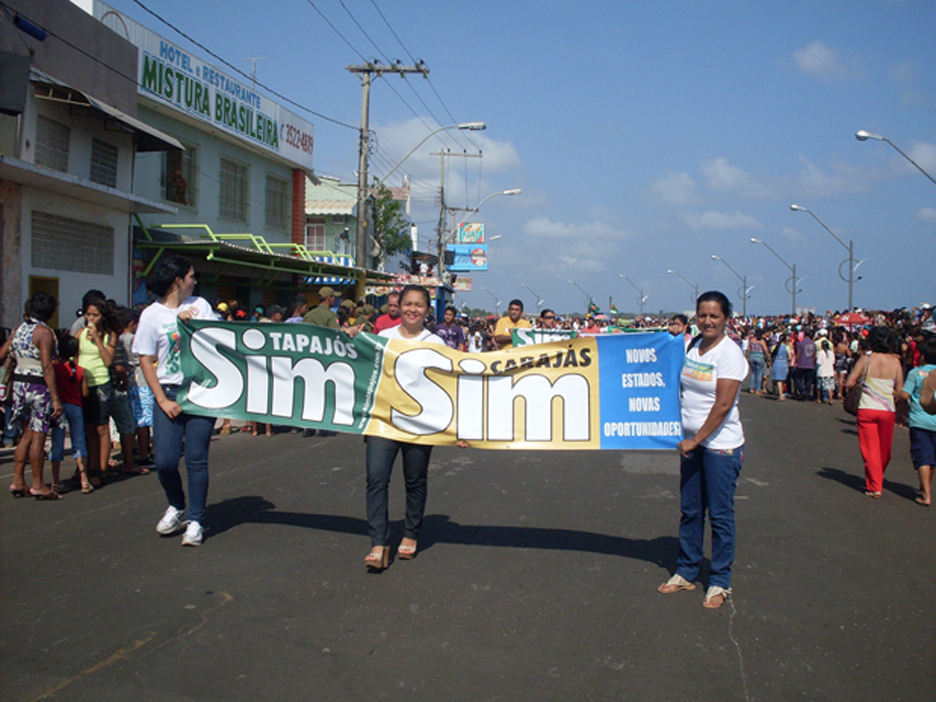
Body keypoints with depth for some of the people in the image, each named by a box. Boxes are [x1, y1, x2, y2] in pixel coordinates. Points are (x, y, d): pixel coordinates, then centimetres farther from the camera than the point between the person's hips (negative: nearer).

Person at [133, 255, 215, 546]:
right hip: (169, 393, -1)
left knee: (196, 459, -2)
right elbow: (146, 361, 0)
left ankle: (196, 522, 9)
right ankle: (176, 507, 22)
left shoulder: (200, 305, 10)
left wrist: (191, 323, -4)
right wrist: (162, 400, -8)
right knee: (164, 460, -6)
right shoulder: (152, 314, 0)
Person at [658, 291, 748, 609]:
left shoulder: (730, 353, -13)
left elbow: (723, 405, -17)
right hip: (692, 442, 6)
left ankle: (719, 582, 13)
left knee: (720, 514, 2)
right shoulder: (692, 346, 7)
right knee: (689, 511, 13)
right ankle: (686, 572, 26)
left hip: (721, 445, -6)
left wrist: (696, 440, -14)